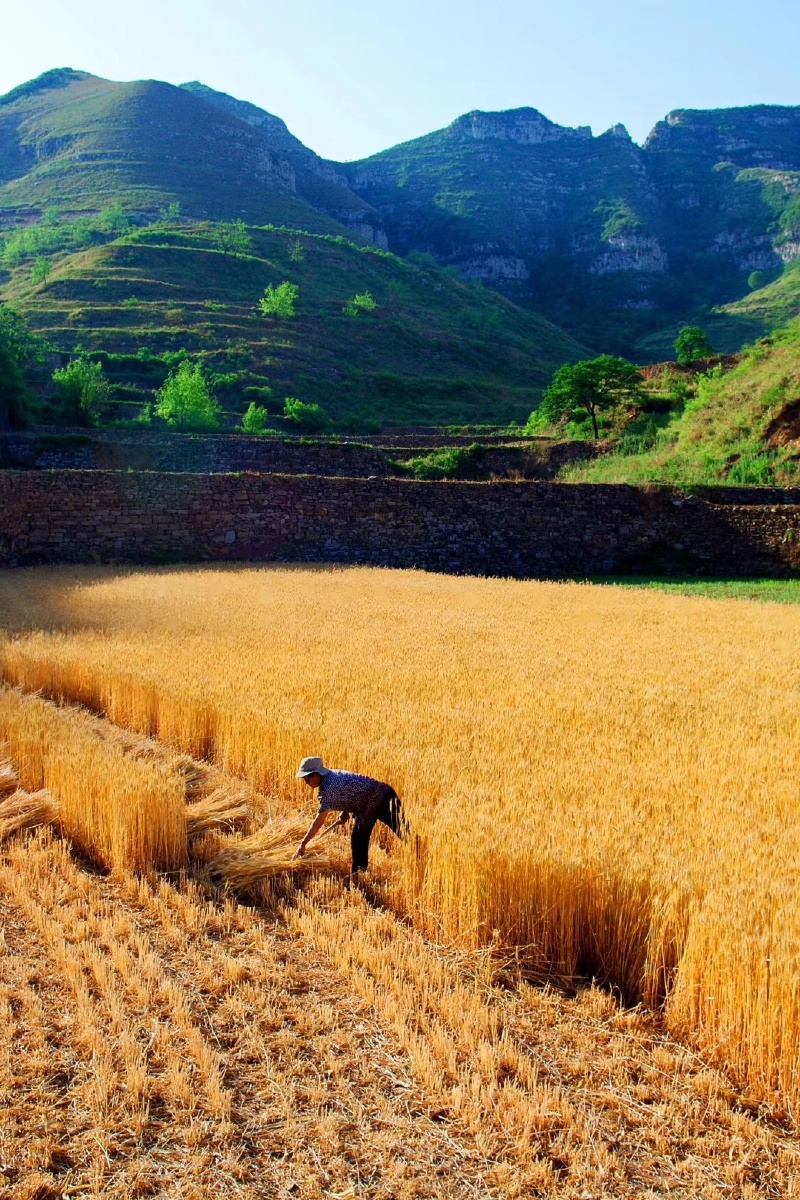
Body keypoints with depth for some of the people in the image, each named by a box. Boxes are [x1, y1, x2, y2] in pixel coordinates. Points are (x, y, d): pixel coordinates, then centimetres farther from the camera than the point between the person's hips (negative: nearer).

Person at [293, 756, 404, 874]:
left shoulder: (329, 788, -26)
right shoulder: (331, 776, 3)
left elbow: (319, 821, -24)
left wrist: (303, 844, -19)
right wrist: (346, 811, 5)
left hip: (382, 798, -10)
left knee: (402, 832, -13)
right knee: (358, 838, 11)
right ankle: (359, 873, 18)